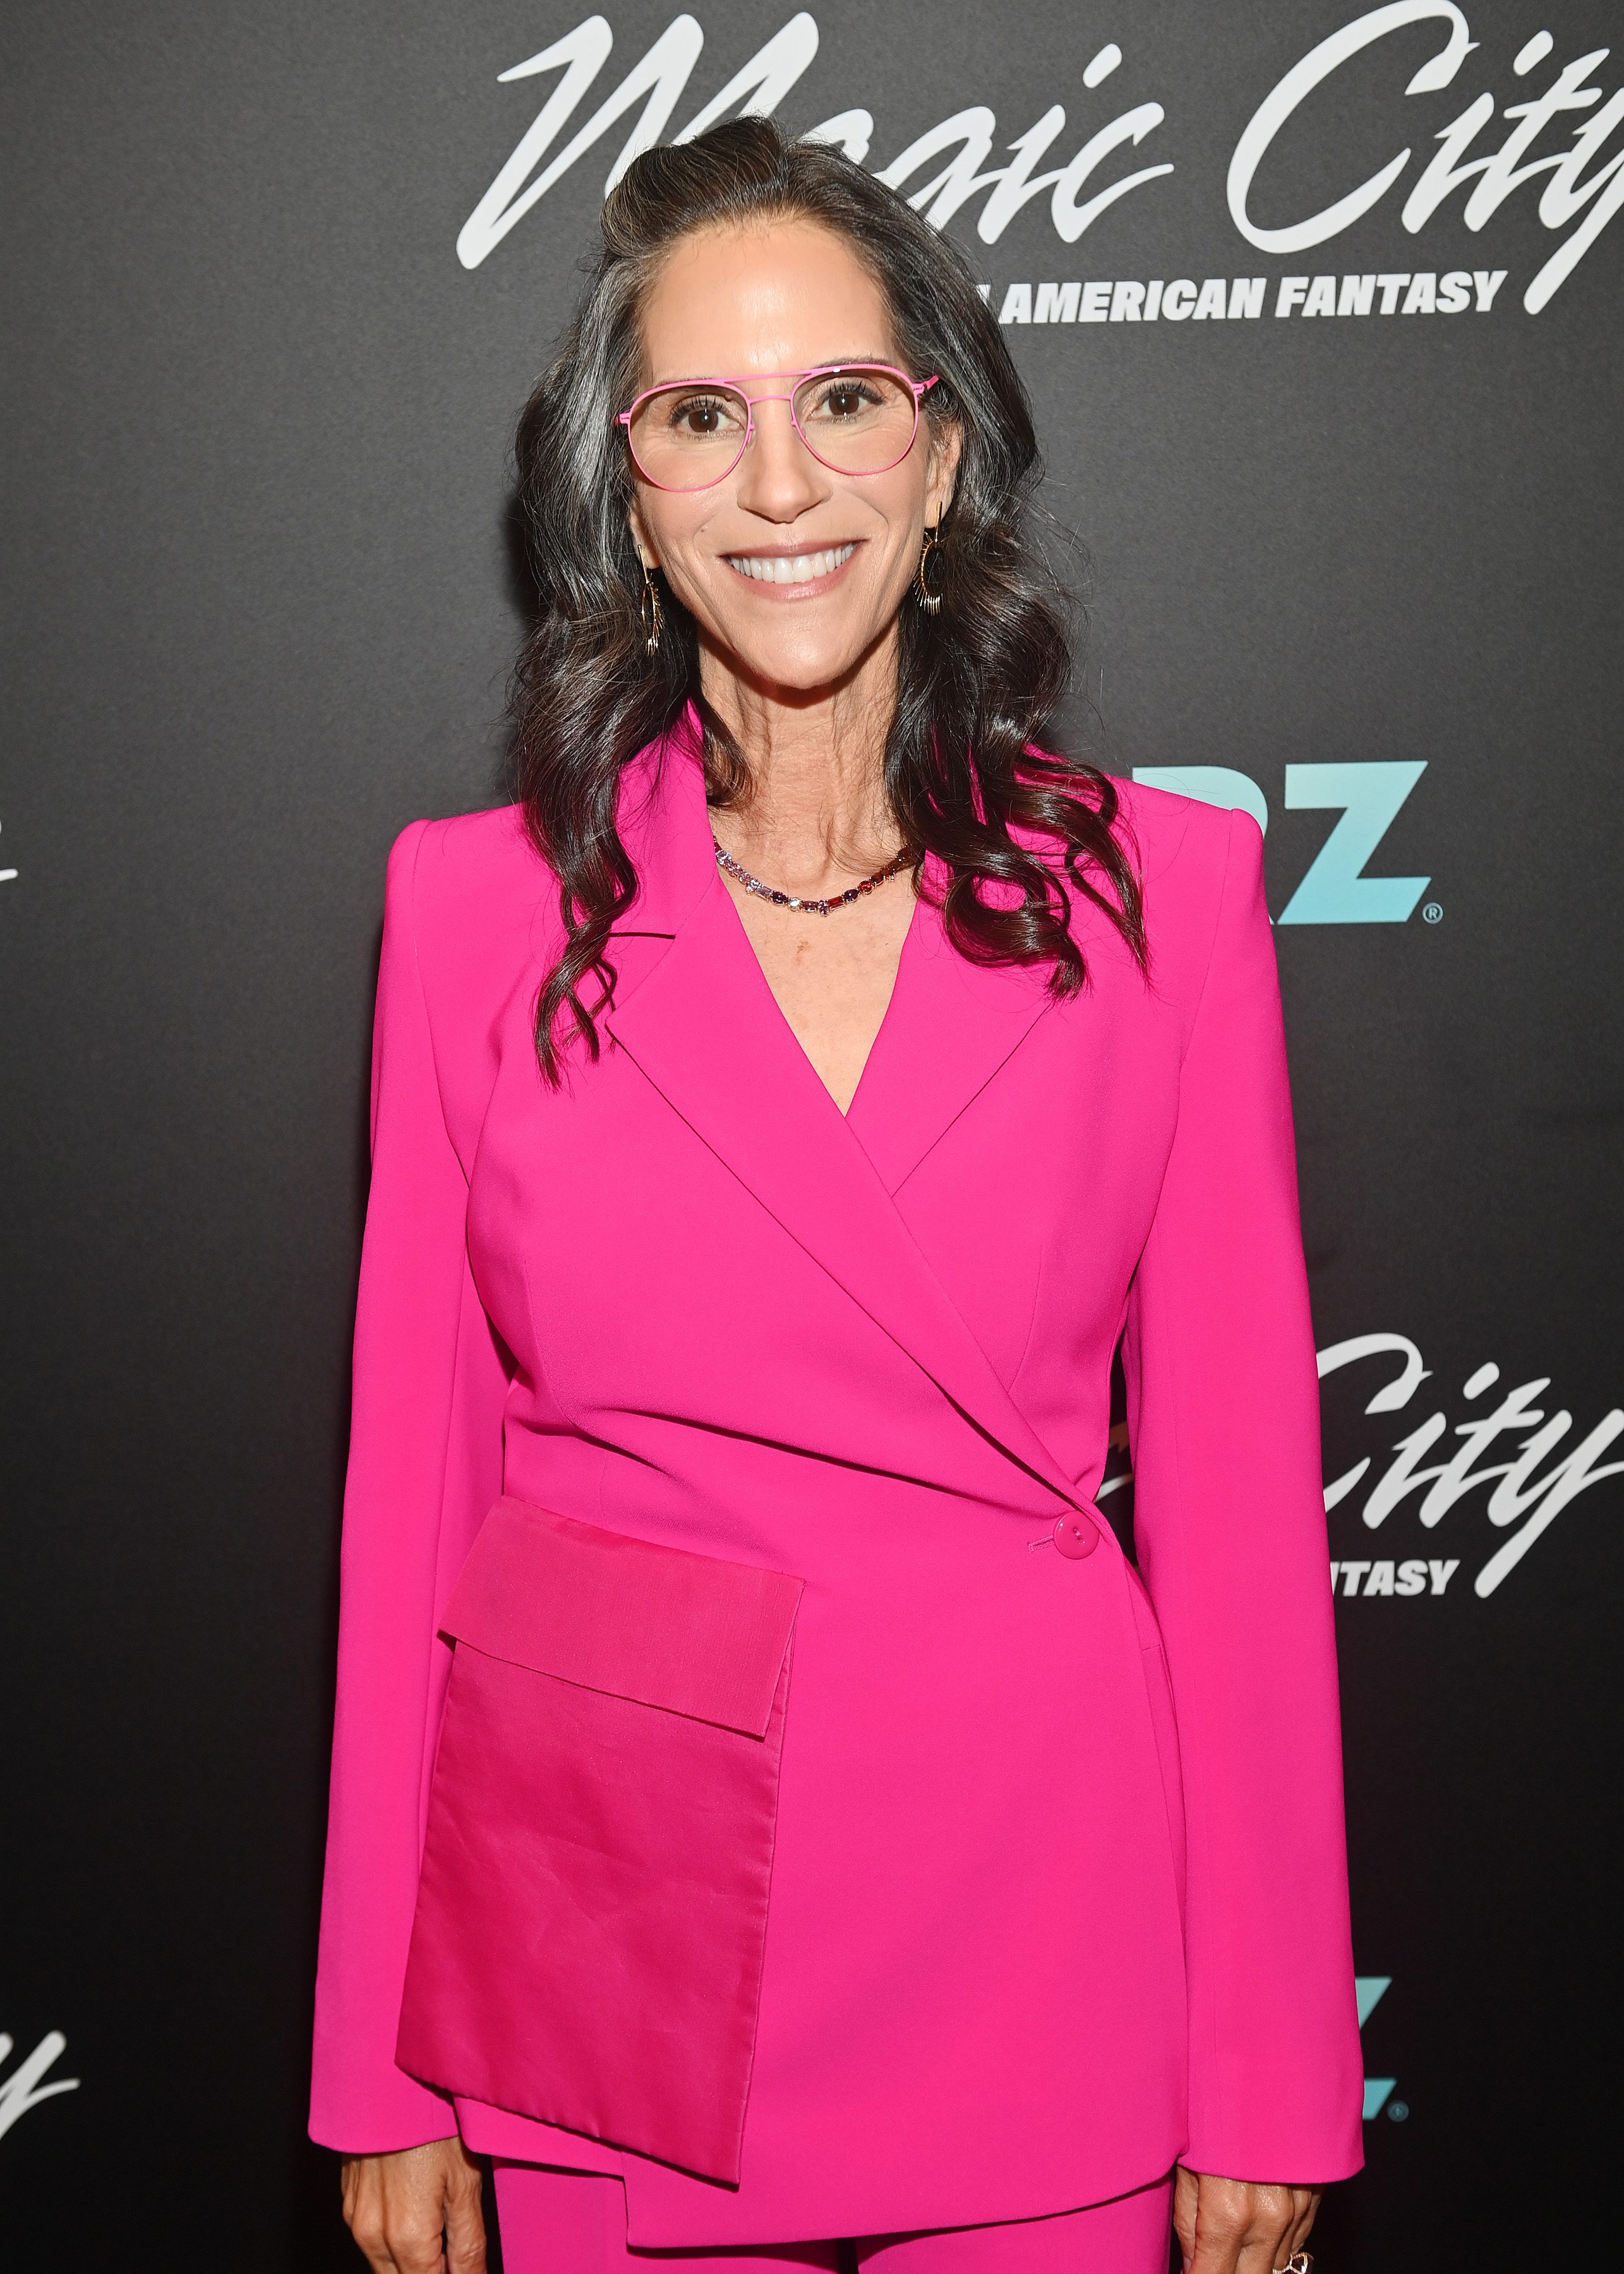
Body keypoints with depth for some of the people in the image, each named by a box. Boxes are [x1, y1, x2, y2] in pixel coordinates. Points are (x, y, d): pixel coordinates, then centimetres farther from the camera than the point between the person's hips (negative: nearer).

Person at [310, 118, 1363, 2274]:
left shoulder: (1163, 886, -4)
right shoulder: (477, 904, -2)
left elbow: (1237, 1481, -2)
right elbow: (416, 1471, 0)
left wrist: (1270, 2080, -1)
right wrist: (383, 2076, 2)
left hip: (1031, 1929, 0)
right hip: (597, 1916, 1)